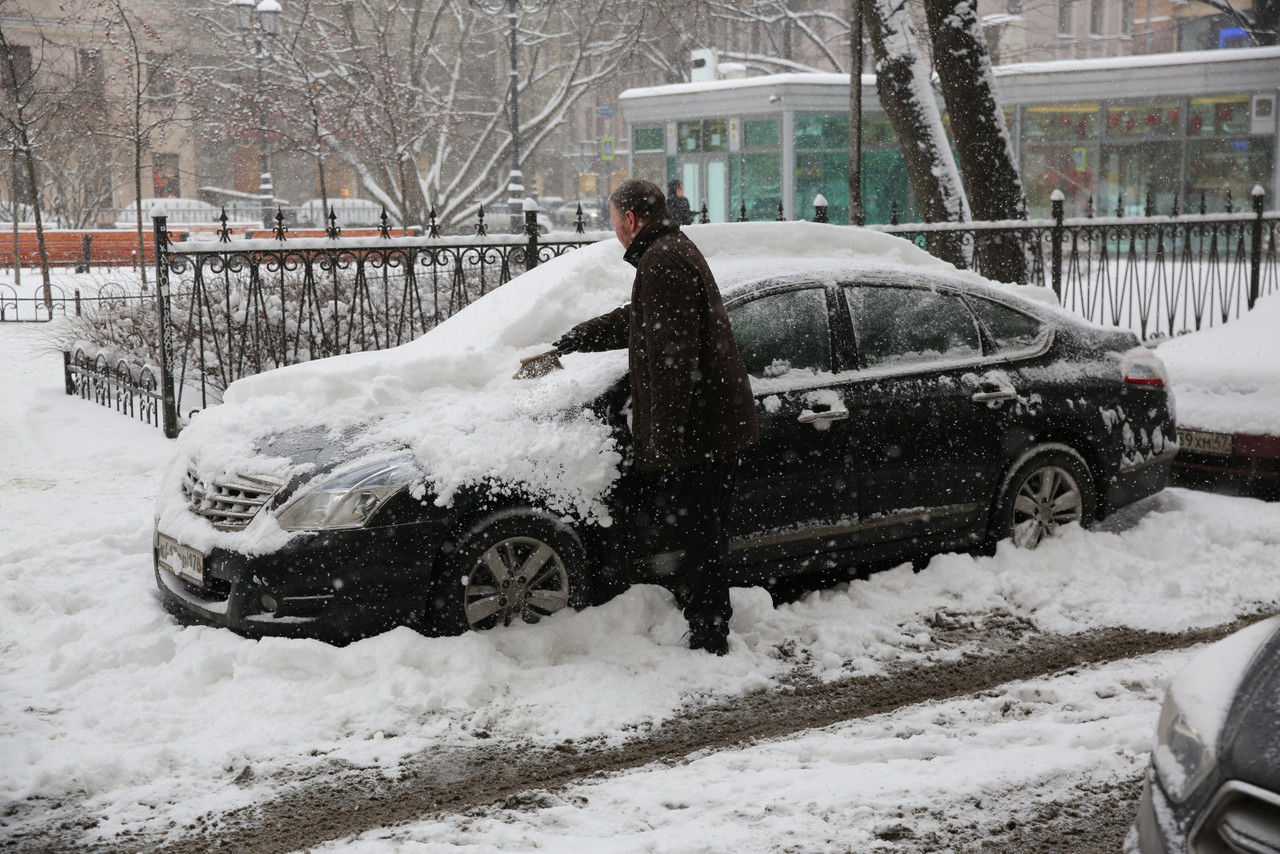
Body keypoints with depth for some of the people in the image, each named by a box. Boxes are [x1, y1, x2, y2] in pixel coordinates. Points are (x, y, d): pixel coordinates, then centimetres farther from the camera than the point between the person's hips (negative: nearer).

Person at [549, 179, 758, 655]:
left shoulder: (661, 263, -16)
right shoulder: (677, 252, 19)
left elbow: (673, 356, -24)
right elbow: (630, 322, 32)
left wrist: (665, 435, -24)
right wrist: (565, 345, 38)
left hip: (696, 424, -10)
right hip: (720, 420, 10)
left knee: (699, 530, -2)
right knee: (705, 528, 18)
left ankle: (708, 638, 7)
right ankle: (710, 622, 29)